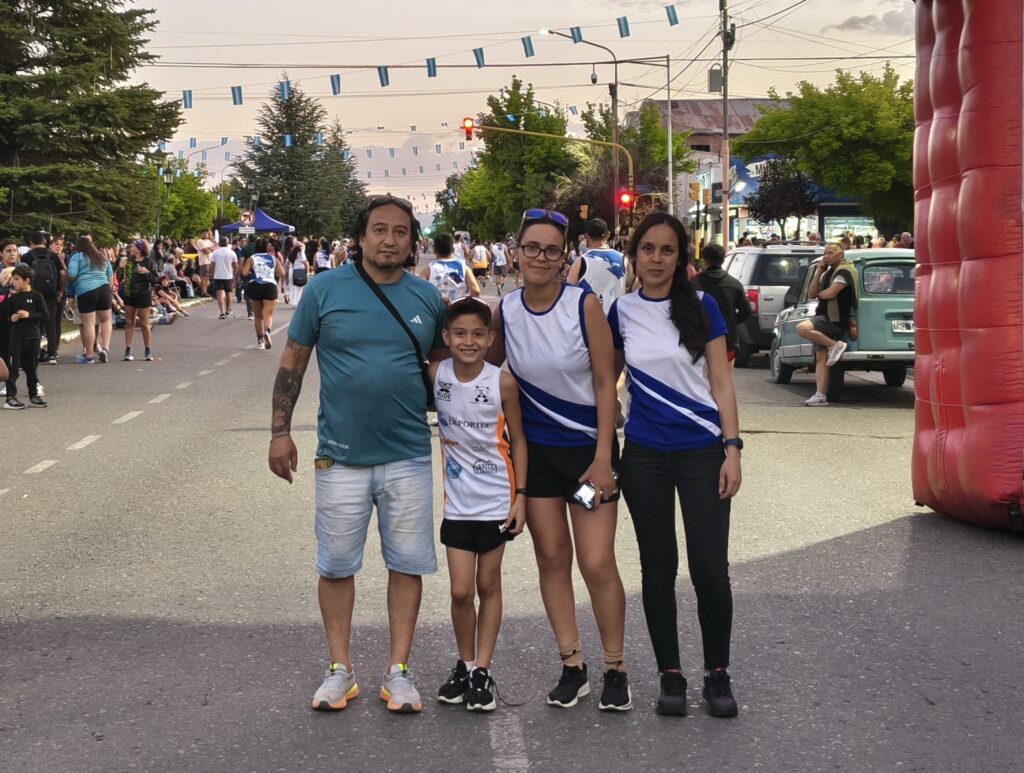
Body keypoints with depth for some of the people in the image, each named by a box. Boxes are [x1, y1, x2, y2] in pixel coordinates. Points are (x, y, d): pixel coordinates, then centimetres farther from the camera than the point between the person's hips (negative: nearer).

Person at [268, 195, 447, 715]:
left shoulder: (427, 298, 3)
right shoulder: (326, 289, -3)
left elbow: (444, 361, 18)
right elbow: (293, 361, 2)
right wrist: (280, 431, -1)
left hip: (408, 455, 2)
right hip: (341, 454, -1)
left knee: (407, 563, 5)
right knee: (336, 564, 6)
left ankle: (398, 671, 17)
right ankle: (340, 670, 19)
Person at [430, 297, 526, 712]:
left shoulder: (503, 382, -11)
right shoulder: (435, 375, -7)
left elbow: (516, 440, -3)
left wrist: (520, 496, -5)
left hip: (496, 499, -1)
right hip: (457, 500, 1)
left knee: (488, 585, 8)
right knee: (461, 591, 0)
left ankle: (482, 671, 17)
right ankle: (464, 666, 20)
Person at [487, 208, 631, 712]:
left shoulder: (584, 305, -13)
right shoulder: (505, 311, -3)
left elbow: (605, 384, -10)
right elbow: (488, 366, 15)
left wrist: (603, 458, -14)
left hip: (588, 447, -3)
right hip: (536, 448, 3)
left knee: (597, 563, -6)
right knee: (551, 558, 7)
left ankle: (615, 670, 10)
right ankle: (572, 666, 19)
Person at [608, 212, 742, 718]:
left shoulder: (701, 306, -2)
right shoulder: (620, 312, 3)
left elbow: (720, 381, -2)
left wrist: (732, 448, -8)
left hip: (702, 452, -2)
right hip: (644, 456, 2)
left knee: (710, 569, -4)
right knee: (658, 569, 8)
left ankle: (717, 673, 13)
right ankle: (670, 675, 19)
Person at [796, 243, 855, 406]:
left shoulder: (843, 272, -9)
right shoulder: (826, 273, 19)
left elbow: (830, 293, -22)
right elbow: (811, 295, 11)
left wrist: (819, 294, 1)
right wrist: (818, 273, 3)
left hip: (834, 319, -9)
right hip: (824, 318, 9)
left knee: (802, 328, -30)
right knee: (820, 358, 4)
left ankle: (835, 345, -18)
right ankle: (820, 396, 2)